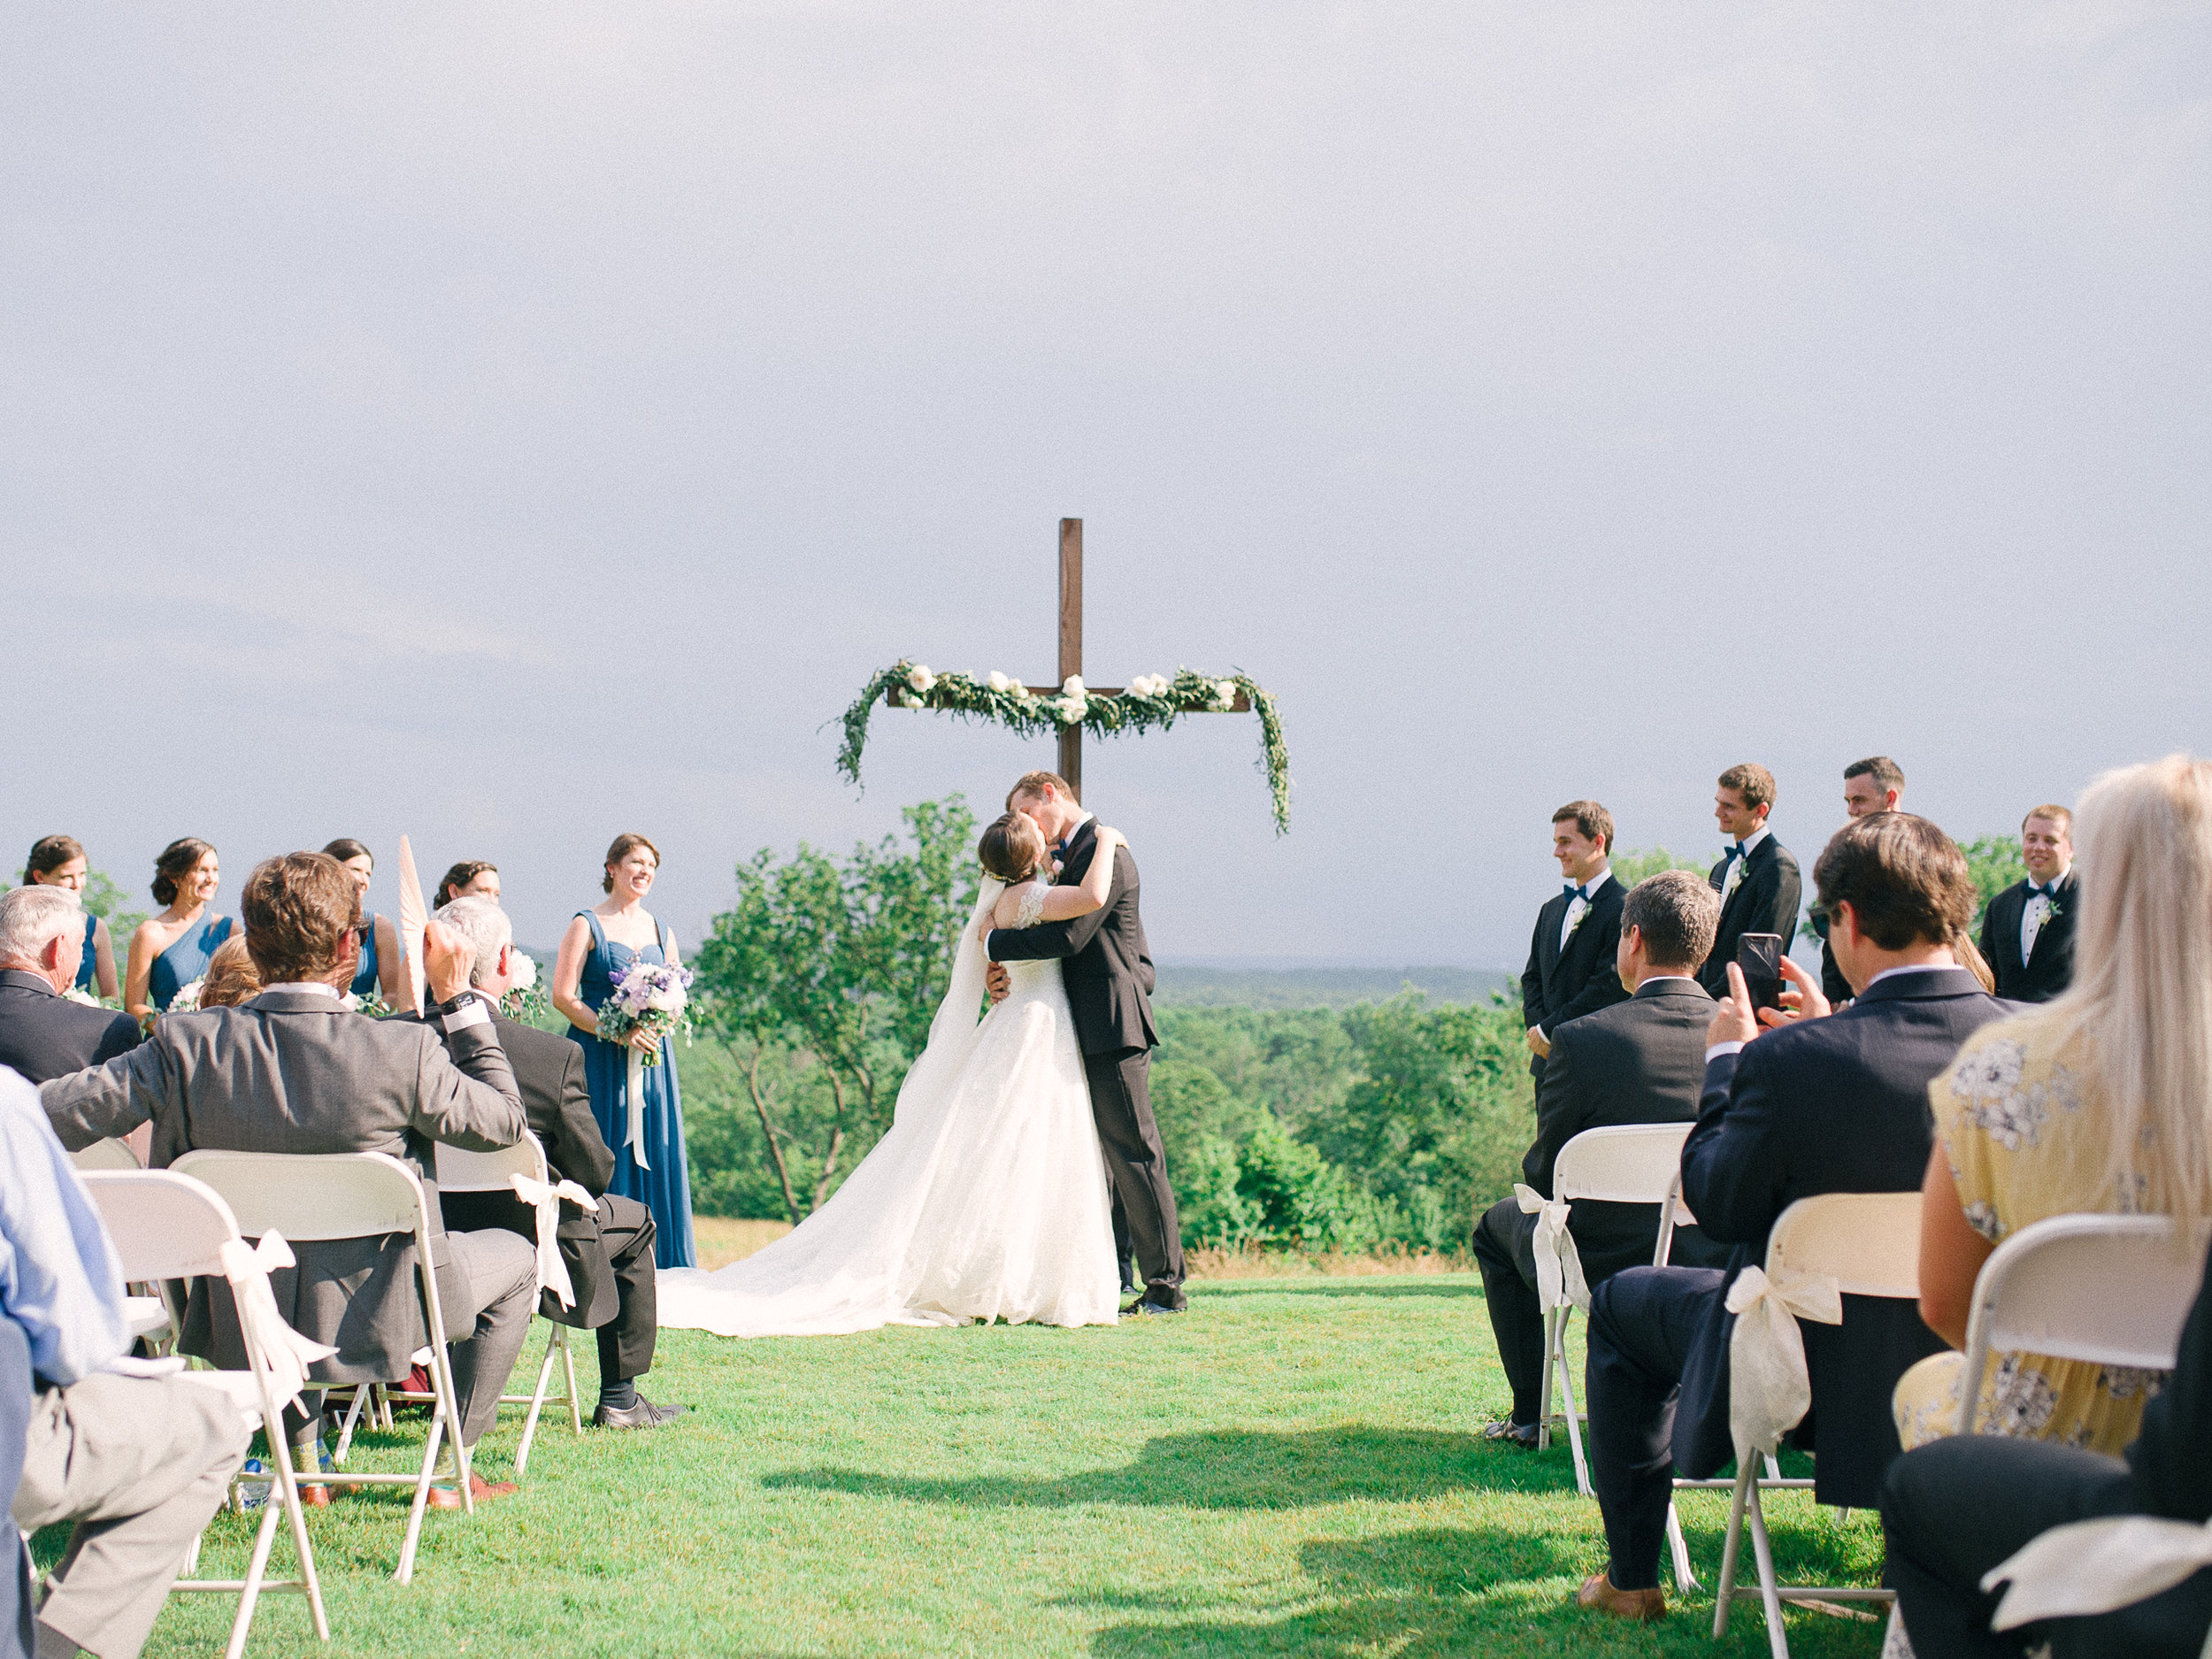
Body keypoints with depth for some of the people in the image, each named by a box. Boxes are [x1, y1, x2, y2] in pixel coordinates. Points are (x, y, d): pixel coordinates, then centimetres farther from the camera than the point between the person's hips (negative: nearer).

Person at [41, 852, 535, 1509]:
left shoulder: (188, 1045, -16)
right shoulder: (405, 1052, -23)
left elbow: (52, 1111, -15)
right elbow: (503, 1121, -6)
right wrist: (457, 997, -2)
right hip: (367, 1324, -3)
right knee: (514, 1256, 25)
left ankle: (306, 1467, 44)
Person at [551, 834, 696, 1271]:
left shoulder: (661, 933, 14)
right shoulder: (587, 926, -1)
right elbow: (563, 996, -8)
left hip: (652, 1056, 5)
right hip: (599, 1056, -5)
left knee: (655, 1154, 1)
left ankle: (655, 1264, 6)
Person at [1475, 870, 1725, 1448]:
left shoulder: (1582, 1039, -19)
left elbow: (1544, 1172, -9)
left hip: (1604, 1260, -4)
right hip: (1714, 1256, 4)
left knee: (1499, 1225, 28)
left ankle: (1530, 1412, 28)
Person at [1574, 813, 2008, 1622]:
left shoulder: (1789, 1061, -27)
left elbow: (1716, 1204, -11)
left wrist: (1727, 1059, 1)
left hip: (1811, 1375, -5)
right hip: (1977, 1368, 5)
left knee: (1621, 1301, 24)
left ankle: (1631, 1578, 32)